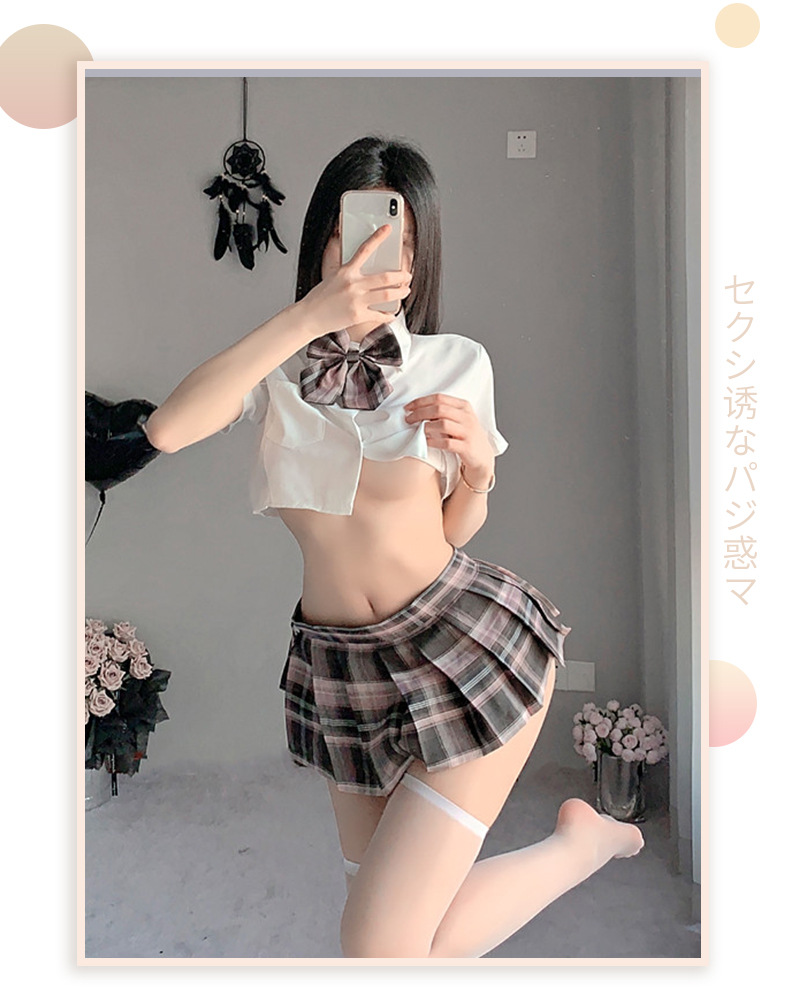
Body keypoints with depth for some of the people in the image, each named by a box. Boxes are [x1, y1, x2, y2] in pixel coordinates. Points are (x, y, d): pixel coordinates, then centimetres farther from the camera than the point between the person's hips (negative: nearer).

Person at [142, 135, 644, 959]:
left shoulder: (455, 365, -4)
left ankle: (581, 838, 16)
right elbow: (165, 429, -23)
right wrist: (309, 317, -28)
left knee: (380, 945, -5)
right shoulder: (276, 370, -2)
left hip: (464, 643, -3)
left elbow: (453, 531, 4)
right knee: (385, 914, 16)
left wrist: (475, 463, -17)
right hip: (342, 666, 3)